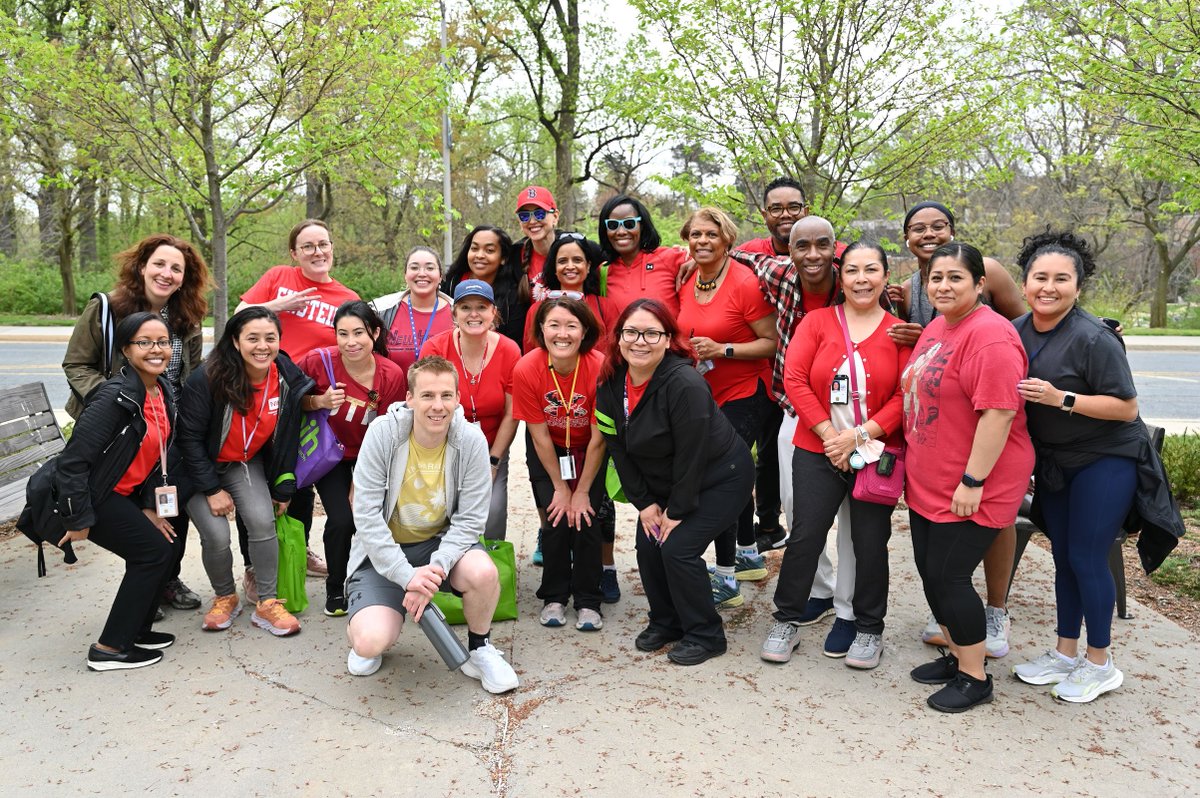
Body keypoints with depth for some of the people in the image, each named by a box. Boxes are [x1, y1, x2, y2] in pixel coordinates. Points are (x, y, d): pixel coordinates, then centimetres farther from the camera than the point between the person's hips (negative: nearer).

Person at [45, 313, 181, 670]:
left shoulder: (164, 391, 0)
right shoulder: (114, 396, -26)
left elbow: (156, 456, 8)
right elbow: (73, 462, -26)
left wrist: (150, 507, 5)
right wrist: (79, 521, -20)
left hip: (124, 494, 8)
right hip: (92, 496, -8)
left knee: (165, 546, 6)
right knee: (155, 552, -9)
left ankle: (135, 630, 24)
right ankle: (109, 649, 4)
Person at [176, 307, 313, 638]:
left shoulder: (289, 379, -13)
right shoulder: (207, 378, -25)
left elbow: (288, 437, 0)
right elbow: (189, 436, -16)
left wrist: (284, 488, 2)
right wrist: (212, 489, -17)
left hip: (248, 464, 3)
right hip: (201, 467, -2)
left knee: (262, 521, -20)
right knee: (216, 535, -18)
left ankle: (267, 603, -4)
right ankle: (225, 597, 12)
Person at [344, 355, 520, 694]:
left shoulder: (471, 440, -14)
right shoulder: (383, 432, -18)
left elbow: (469, 519, -12)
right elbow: (366, 514, -19)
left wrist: (435, 570, -26)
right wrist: (407, 575, -26)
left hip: (441, 542, 1)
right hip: (385, 551, -1)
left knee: (483, 573, -31)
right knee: (371, 643, -23)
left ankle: (479, 649, 1)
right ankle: (367, 630, 18)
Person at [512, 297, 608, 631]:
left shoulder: (600, 367, -28)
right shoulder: (526, 369, -25)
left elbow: (598, 439, -19)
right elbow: (540, 436, -16)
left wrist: (581, 491, -14)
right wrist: (560, 488, -11)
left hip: (589, 451, 0)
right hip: (548, 452, 0)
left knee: (586, 517, -11)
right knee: (557, 518, -10)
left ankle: (588, 601, 7)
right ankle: (554, 597, 11)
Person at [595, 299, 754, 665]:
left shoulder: (685, 384, -30)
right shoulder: (611, 384, -9)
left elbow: (691, 455, -26)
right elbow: (618, 449, -3)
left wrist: (677, 512, -19)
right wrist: (644, 503, -5)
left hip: (721, 479, -7)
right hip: (662, 484, 7)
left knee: (678, 548, -15)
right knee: (648, 546, -2)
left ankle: (705, 635, 5)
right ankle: (665, 623, 22)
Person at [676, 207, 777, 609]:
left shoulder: (745, 283, -16)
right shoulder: (685, 281, 4)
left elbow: (773, 342, -16)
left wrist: (722, 349, -24)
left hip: (743, 393, -7)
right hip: (705, 393, 8)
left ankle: (726, 581, 1)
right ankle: (749, 556, 38)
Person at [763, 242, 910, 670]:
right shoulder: (817, 321, 2)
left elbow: (906, 395, -6)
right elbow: (795, 379, -6)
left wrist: (860, 435, -15)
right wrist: (829, 434, -12)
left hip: (877, 454, 0)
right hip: (818, 451, 0)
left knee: (870, 543, 8)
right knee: (805, 535, 1)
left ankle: (869, 629, 27)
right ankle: (787, 621, 18)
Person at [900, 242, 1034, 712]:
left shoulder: (989, 335, -20)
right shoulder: (936, 328, 10)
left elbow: (999, 412, -25)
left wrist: (972, 481, -23)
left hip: (968, 489, -9)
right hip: (928, 481, 9)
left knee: (950, 577, -3)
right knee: (930, 572, 15)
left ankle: (974, 678, 16)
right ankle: (956, 656, 33)